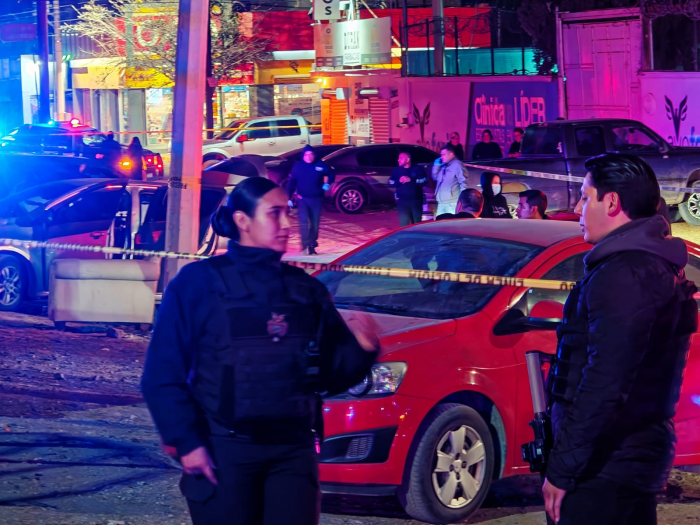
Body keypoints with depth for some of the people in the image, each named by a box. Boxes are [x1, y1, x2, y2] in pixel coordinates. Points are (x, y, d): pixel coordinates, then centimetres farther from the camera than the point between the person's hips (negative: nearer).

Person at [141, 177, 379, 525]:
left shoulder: (306, 289, 13)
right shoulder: (199, 282, -1)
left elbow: (332, 374, 13)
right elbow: (163, 373, -4)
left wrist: (363, 348, -7)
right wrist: (186, 442, -12)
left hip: (293, 450, 4)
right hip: (223, 451, -4)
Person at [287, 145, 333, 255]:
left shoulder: (320, 165, -2)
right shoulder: (298, 166, -3)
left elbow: (330, 174, 13)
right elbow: (292, 183, 0)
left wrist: (327, 184, -7)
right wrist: (289, 198, -4)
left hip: (316, 199, 2)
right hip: (302, 199, -2)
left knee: (315, 224, 7)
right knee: (303, 222, -18)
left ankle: (312, 246, 17)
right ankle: (305, 245, -20)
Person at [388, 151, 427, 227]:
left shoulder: (417, 169, 2)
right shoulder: (396, 171, 9)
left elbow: (424, 181, -10)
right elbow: (390, 183, 2)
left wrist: (410, 180, -18)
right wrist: (399, 181, -17)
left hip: (416, 201, -1)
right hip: (402, 201, 1)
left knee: (417, 224, 7)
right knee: (404, 224, -8)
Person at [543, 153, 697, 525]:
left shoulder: (622, 274, -19)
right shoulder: (658, 265, 15)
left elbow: (603, 387, -25)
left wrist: (562, 469, -22)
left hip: (605, 466, -10)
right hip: (642, 451, 10)